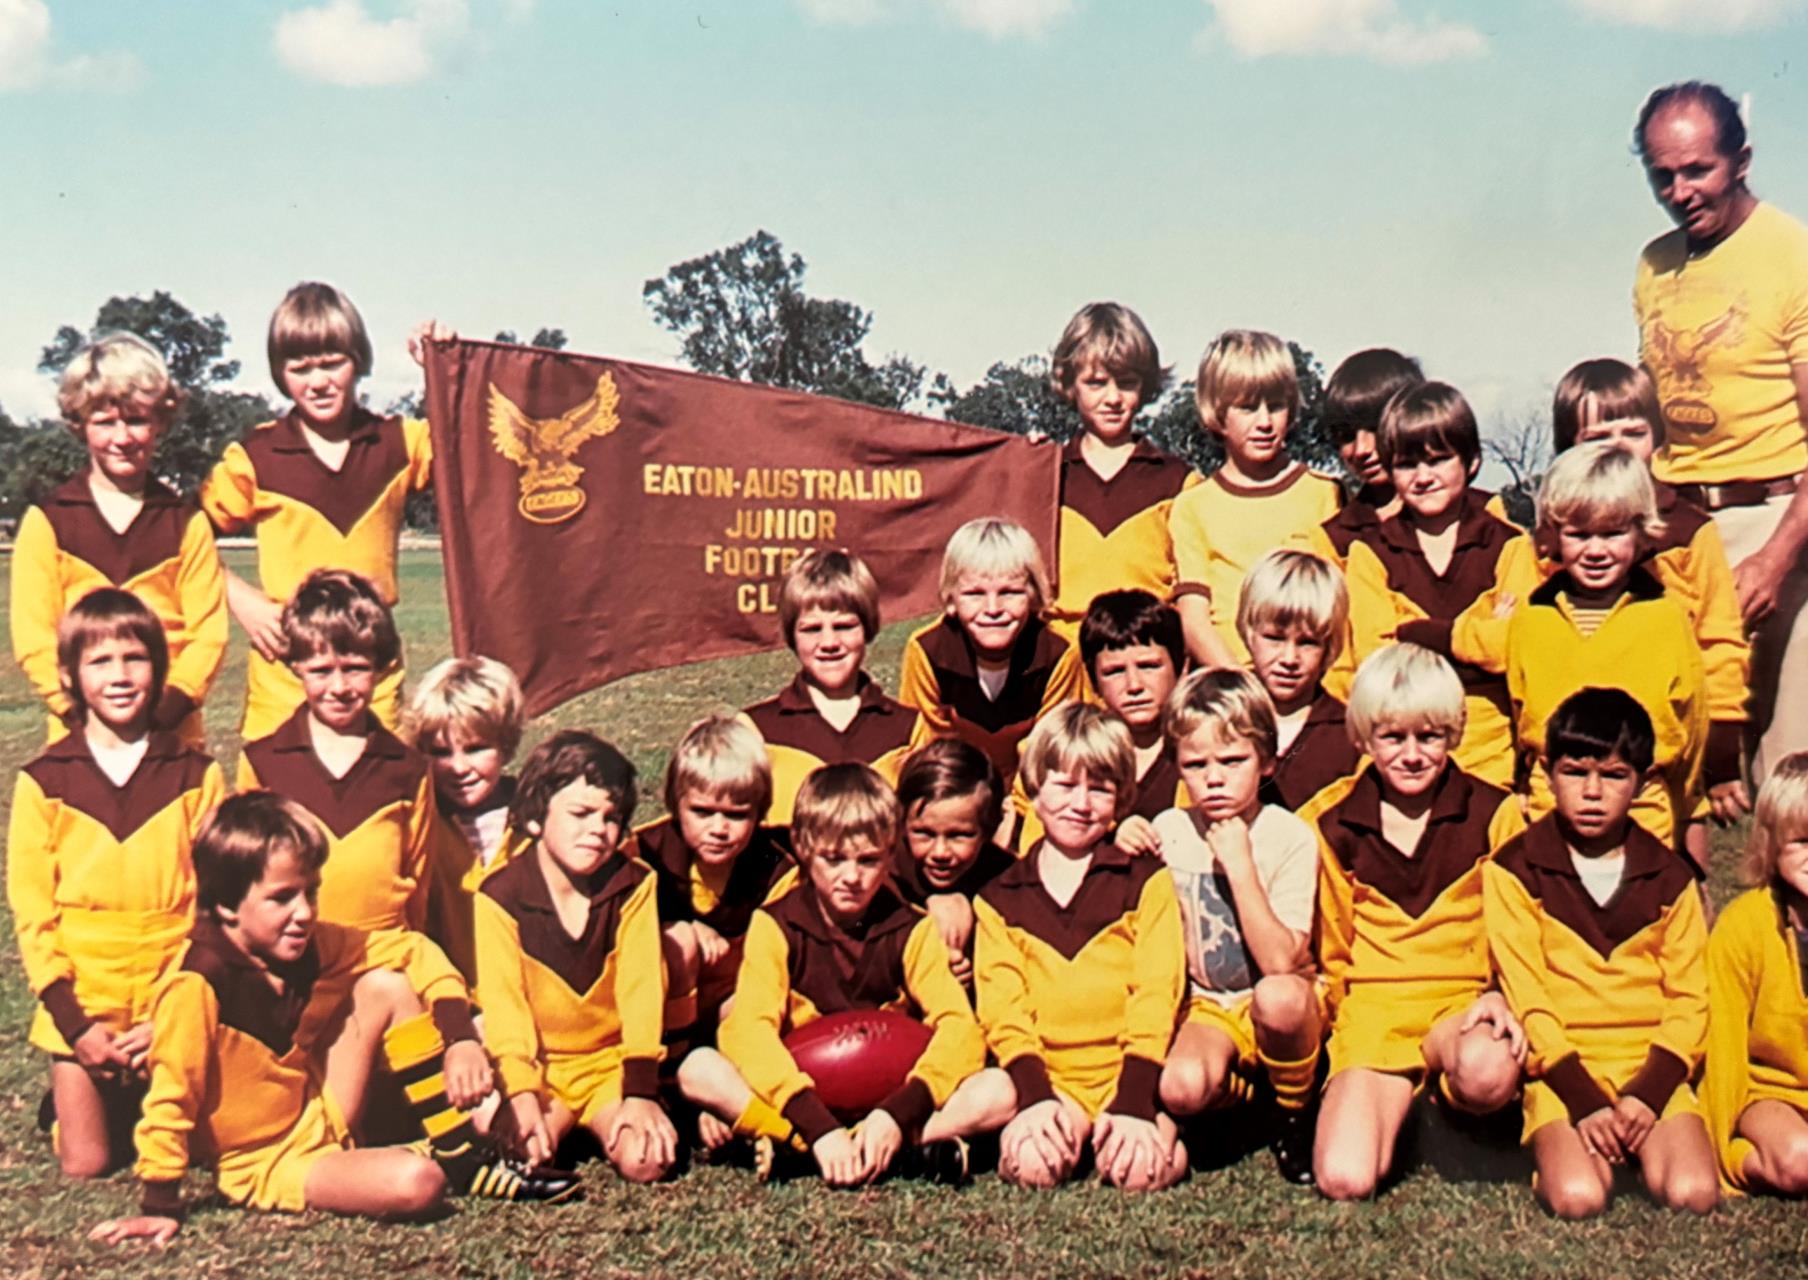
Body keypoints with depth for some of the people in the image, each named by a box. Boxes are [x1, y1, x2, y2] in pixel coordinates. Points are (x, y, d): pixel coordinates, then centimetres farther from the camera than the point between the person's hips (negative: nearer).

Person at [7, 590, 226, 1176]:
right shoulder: (43, 783, -2)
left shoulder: (196, 775, -1)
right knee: (85, 1163, 0)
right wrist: (75, 1021, -10)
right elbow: (31, 913, -2)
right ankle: (72, 1100, 30)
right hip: (82, 1009, 0)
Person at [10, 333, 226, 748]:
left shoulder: (186, 522, 8)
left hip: (174, 734, 1)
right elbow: (33, 639, 1)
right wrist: (83, 708, -12)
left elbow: (208, 633, 3)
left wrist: (169, 704, -12)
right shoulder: (47, 521, 6)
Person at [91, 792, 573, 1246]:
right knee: (415, 1183, -32)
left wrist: (461, 1039, -12)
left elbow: (413, 951, -1)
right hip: (268, 1165, -8)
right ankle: (443, 1168, 6)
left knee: (385, 987, -8)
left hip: (320, 1119, 8)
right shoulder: (196, 988, -26)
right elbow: (170, 1099, -21)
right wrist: (161, 1208, -16)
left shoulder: (306, 944, -6)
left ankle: (462, 1157, -2)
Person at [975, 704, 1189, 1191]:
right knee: (1031, 1163, -29)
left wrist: (1133, 1103, -16)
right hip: (1047, 1080, 2)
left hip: (1127, 1075, -1)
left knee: (1145, 1167, -31)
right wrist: (1036, 1096, -18)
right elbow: (1001, 1011, 0)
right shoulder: (998, 899, 12)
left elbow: (1156, 998, -2)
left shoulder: (1148, 882, 9)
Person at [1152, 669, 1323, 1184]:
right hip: (1208, 1007, 2)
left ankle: (1296, 1113, -8)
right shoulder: (1168, 832, -2)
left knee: (1278, 996, -38)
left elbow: (1281, 962, -22)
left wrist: (1240, 865, -24)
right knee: (1180, 1087, -31)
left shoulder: (1290, 838, -12)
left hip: (1285, 1005, -2)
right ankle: (1248, 1089, 5)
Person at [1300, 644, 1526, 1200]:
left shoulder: (1494, 813, 4)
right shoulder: (1331, 821, 6)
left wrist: (1500, 996, -10)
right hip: (1372, 1007, 1)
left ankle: (1437, 1053, -4)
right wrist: (1326, 1007, 6)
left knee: (1489, 1074, -40)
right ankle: (1399, 1099, 7)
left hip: (1464, 1005, -1)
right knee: (1344, 1179, -23)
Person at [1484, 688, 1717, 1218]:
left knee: (1692, 1194, -22)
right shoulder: (1513, 870, -1)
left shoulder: (1669, 878, 9)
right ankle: (1560, 1144, 3)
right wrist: (1584, 1100, -14)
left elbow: (1689, 1001, 5)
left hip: (1652, 1070, 2)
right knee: (1577, 1198, -26)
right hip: (1563, 1073, -2)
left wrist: (1647, 1094, -10)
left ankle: (1640, 1142, 5)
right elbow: (1526, 997, -5)